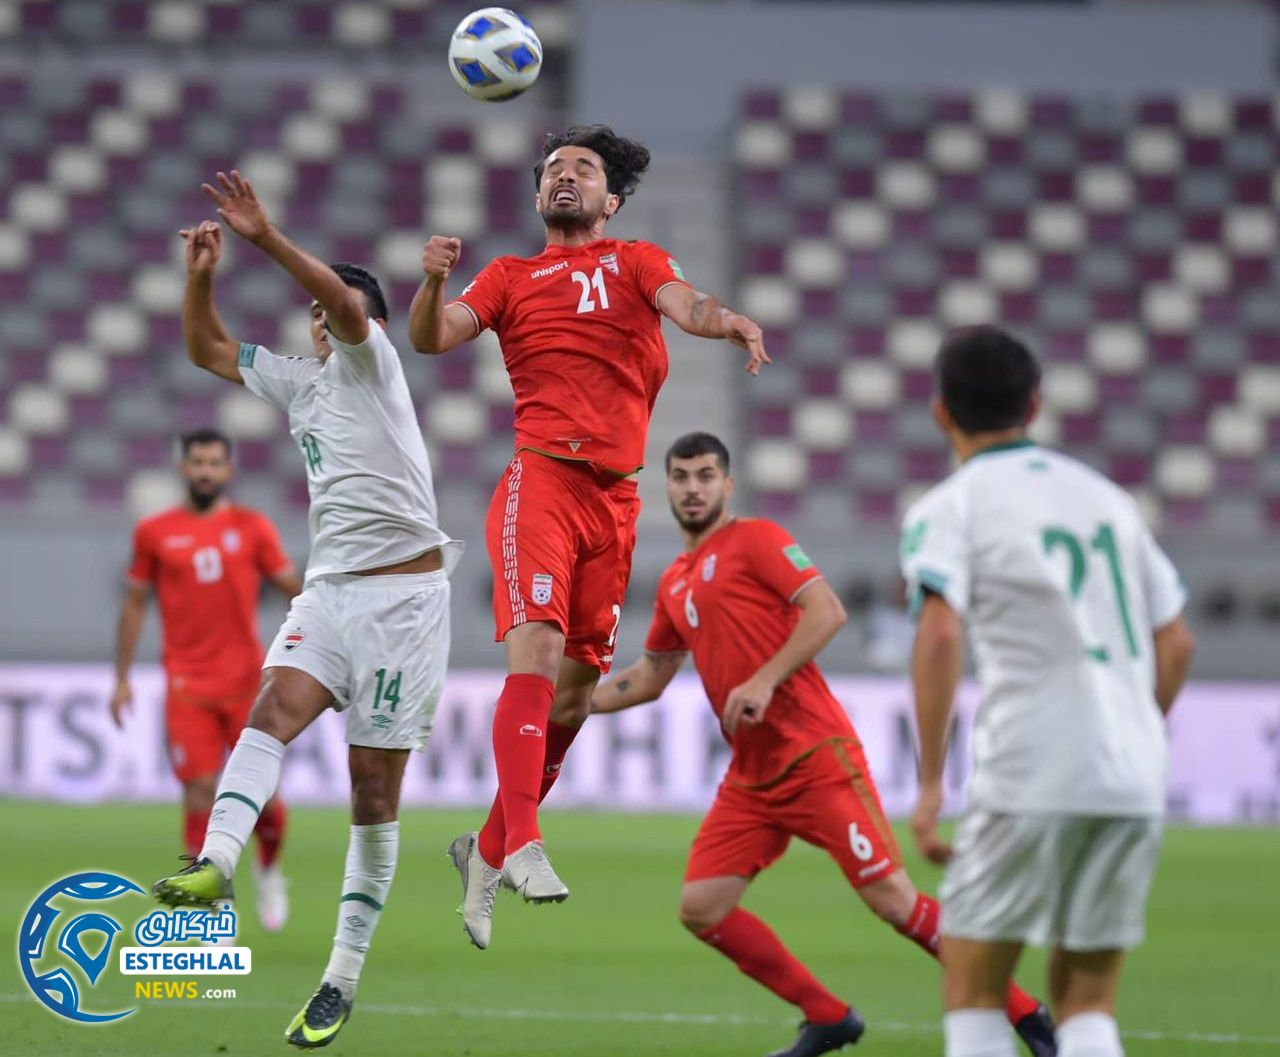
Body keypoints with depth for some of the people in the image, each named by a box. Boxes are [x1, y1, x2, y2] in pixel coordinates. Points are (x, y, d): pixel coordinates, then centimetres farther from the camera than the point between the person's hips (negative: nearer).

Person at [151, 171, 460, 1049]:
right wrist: (202, 276, 6)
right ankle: (216, 861, -46)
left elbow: (346, 302, -21)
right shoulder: (301, 380, 18)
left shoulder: (372, 359, -1)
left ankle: (344, 978, 0)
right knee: (275, 706, -24)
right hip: (330, 588, 6)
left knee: (375, 785, -3)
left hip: (403, 593, -6)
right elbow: (208, 349, 25)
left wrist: (266, 237, -29)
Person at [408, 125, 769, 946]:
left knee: (576, 687, 6)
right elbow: (433, 337, 3)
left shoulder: (637, 261, 18)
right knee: (537, 650, -22)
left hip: (616, 499, 2)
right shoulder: (513, 276, 16)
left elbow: (682, 303, -3)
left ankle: (488, 850, 21)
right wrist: (435, 281, -18)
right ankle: (523, 842, -30)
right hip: (541, 479, -2)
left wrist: (729, 321, -26)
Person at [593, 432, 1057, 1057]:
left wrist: (764, 680, -22)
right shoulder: (674, 583, 19)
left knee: (892, 899, -12)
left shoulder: (755, 539, -2)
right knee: (700, 909, -2)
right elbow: (649, 677, 30)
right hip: (751, 777, 8)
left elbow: (826, 610, -15)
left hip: (815, 757, -8)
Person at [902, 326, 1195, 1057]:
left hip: (1030, 779, -5)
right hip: (1136, 787, 5)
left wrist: (929, 784, -15)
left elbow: (941, 635, -16)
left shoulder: (950, 510, 0)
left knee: (973, 991, 7)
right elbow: (1176, 643, 18)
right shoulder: (1105, 496, 17)